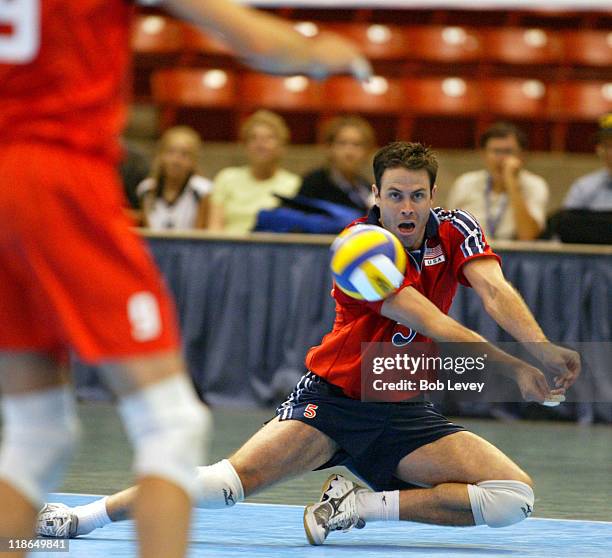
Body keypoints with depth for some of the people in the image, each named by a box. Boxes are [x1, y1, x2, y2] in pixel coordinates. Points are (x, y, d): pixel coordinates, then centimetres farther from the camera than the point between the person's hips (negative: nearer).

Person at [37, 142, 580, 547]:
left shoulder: (457, 231, -5)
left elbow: (495, 290, -23)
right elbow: (427, 321, -30)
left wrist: (542, 347, -43)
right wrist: (510, 366, -41)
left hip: (403, 411, 4)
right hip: (333, 394, -4)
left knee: (515, 495, -15)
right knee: (237, 476, -23)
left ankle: (361, 504, -11)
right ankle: (83, 517, -14)